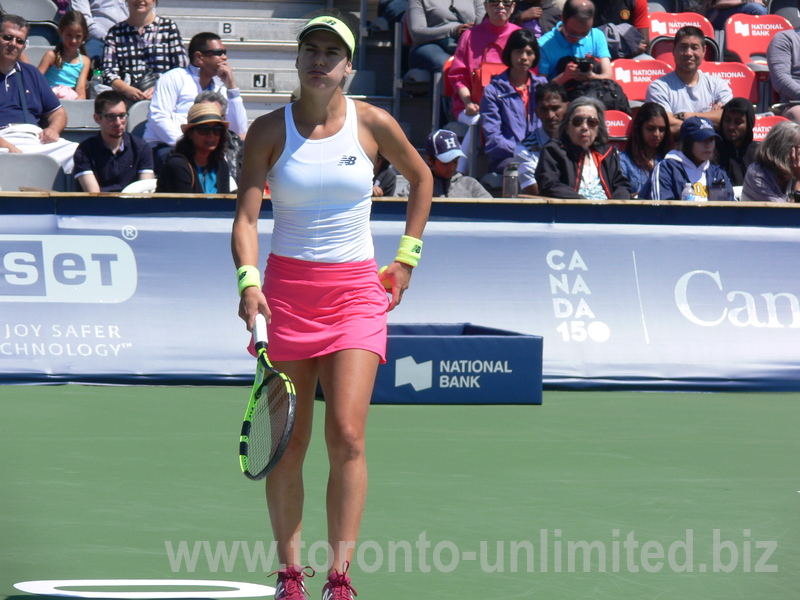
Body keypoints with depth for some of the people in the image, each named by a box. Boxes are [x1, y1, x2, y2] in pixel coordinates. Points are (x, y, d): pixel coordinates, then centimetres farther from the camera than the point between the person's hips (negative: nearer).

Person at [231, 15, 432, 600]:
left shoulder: (373, 123, 0)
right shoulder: (269, 130, -1)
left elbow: (421, 178, 18)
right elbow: (246, 217, -7)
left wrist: (407, 259, 13)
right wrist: (248, 282, -24)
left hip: (356, 290, -1)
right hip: (287, 287, 1)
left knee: (347, 435, -12)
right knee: (287, 443, 1)